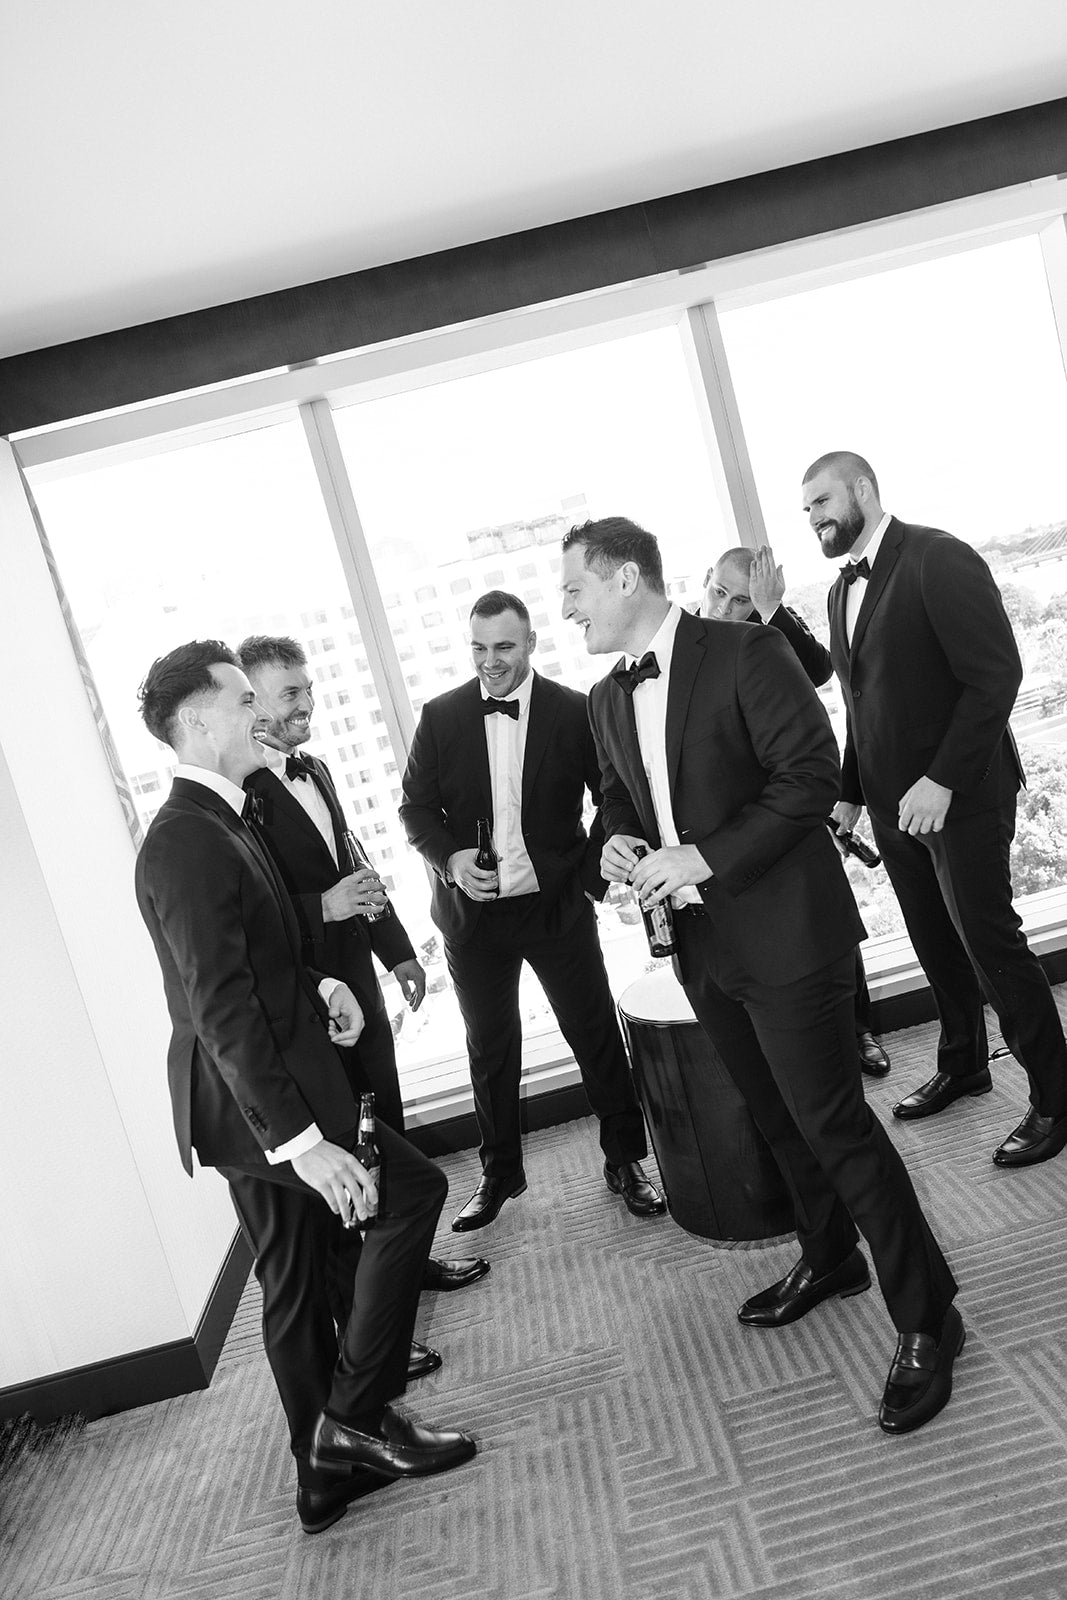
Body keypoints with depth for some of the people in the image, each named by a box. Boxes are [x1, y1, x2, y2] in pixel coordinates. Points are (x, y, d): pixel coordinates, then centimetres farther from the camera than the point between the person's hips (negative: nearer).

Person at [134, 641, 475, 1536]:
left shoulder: (215, 822, 11)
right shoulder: (188, 839, -21)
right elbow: (220, 1008, -27)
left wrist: (319, 988, 2)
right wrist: (301, 1140, -28)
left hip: (257, 1098, 10)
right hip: (254, 1101, -10)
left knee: (300, 1290, 17)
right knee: (414, 1188, -1)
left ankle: (328, 1470, 33)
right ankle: (358, 1414, 10)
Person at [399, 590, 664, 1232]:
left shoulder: (575, 711, -6)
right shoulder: (440, 716, -1)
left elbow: (614, 798, 0)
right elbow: (417, 805, 4)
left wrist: (594, 874, -8)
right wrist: (450, 858, -13)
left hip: (558, 907, -2)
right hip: (473, 910, 2)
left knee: (598, 1035, 7)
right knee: (490, 1048, 15)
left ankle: (626, 1160, 27)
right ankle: (500, 1173, 33)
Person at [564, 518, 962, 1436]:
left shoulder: (745, 654, -14)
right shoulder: (607, 700, 9)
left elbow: (811, 773, -19)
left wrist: (706, 857, -23)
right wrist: (620, 841, -2)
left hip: (784, 931, -7)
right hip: (702, 943, 7)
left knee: (831, 1120, -3)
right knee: (779, 1116, 21)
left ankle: (925, 1316, 15)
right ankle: (829, 1258, 43)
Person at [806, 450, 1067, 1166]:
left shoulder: (938, 558, -12)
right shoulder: (843, 590, 13)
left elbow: (997, 673, -18)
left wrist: (942, 780, -23)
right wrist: (851, 791, 9)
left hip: (960, 794, -7)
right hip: (891, 803, 7)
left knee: (989, 940, -2)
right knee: (937, 944, 16)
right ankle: (963, 1065, 34)